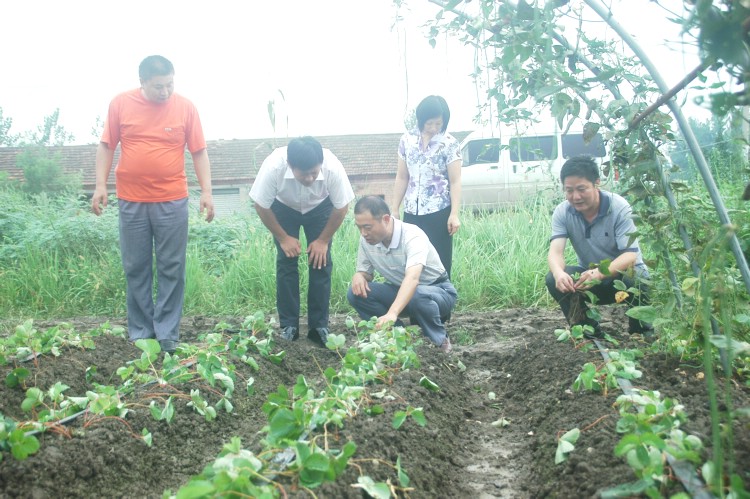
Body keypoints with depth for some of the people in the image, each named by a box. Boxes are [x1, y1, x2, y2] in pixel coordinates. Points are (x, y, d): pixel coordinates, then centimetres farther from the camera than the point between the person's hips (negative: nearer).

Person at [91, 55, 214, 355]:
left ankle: (167, 333, 13)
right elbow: (106, 146, 6)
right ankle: (140, 332, 19)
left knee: (171, 268, 3)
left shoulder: (185, 107, -1)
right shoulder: (120, 104, 0)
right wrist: (100, 185, -3)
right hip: (131, 202, 1)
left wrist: (206, 191, -6)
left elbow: (199, 152, 1)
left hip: (172, 202, -1)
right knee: (135, 268, 8)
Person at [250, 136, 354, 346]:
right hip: (284, 207, 0)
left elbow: (342, 208, -20)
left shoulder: (333, 168, -38)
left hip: (319, 208, 0)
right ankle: (288, 326, 1)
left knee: (321, 262, -8)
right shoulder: (273, 167, -40)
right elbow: (262, 206, -22)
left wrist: (323, 240, -15)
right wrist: (283, 238, -17)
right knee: (286, 262, -8)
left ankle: (319, 326, 1)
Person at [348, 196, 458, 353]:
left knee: (419, 295, -42)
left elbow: (412, 278, -48)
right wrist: (359, 276, -22)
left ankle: (440, 340, -11)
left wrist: (392, 313, -63)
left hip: (438, 290, -6)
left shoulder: (412, 236, -31)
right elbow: (365, 271, 5)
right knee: (356, 293, -17)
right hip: (400, 292, 6)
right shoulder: (366, 240, -11)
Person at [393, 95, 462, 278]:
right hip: (412, 212, 3)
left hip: (439, 212, -3)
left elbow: (455, 181, -6)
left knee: (440, 260, -1)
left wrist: (454, 214, -13)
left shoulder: (449, 143, -5)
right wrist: (395, 210, 10)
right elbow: (402, 178, 11)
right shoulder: (407, 140, 5)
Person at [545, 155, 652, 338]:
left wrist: (600, 273, -50)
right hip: (590, 275, 3)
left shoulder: (619, 207, -22)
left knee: (635, 282, -36)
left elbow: (630, 255, -30)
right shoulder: (562, 212, -13)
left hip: (624, 273, -3)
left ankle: (641, 330, -5)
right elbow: (555, 251, -25)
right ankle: (587, 329, -5)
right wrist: (559, 273, -51)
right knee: (553, 279, -24)